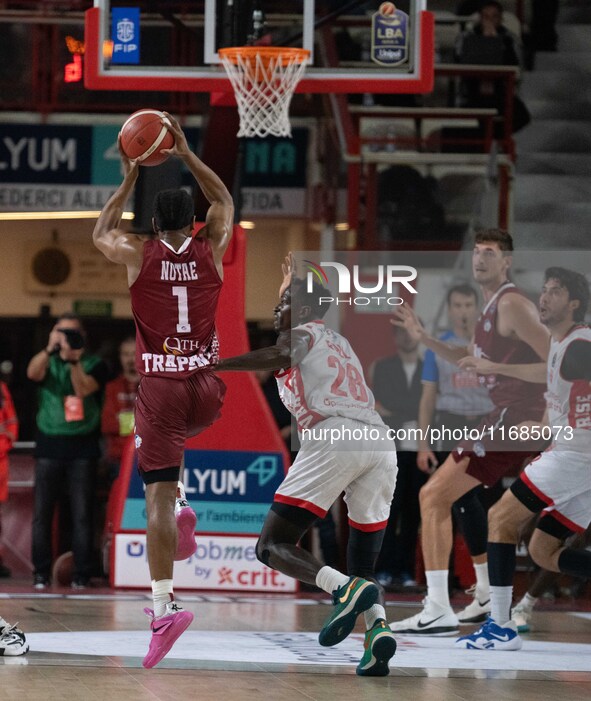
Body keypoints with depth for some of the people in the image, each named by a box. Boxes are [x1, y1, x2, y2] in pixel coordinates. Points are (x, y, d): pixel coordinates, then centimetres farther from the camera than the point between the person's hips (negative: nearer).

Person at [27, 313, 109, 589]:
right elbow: (33, 373, -14)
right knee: (42, 512, -2)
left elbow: (84, 389, -11)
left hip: (82, 446, -1)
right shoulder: (47, 362, 10)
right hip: (49, 445, 1)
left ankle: (82, 574, -1)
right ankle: (41, 573, 3)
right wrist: (50, 349, -31)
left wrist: (73, 361, -24)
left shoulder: (94, 365, 7)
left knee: (82, 514, -3)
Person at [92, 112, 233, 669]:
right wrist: (185, 154, 24)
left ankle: (163, 606, -16)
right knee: (172, 435, 38)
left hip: (161, 384, -3)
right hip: (208, 387, 3)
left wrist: (128, 181, 25)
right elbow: (224, 201, 22)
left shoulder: (138, 255, -4)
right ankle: (182, 510, 18)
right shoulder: (211, 250, 1)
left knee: (157, 495, -5)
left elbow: (99, 233, 20)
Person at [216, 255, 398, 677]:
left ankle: (345, 588, -30)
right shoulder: (339, 342, 33)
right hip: (381, 440, 7)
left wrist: (211, 365, -16)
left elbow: (281, 357, -12)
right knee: (362, 567, 13)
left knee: (273, 546, -3)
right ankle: (378, 624, -19)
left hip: (335, 436, -7)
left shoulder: (303, 334, 12)